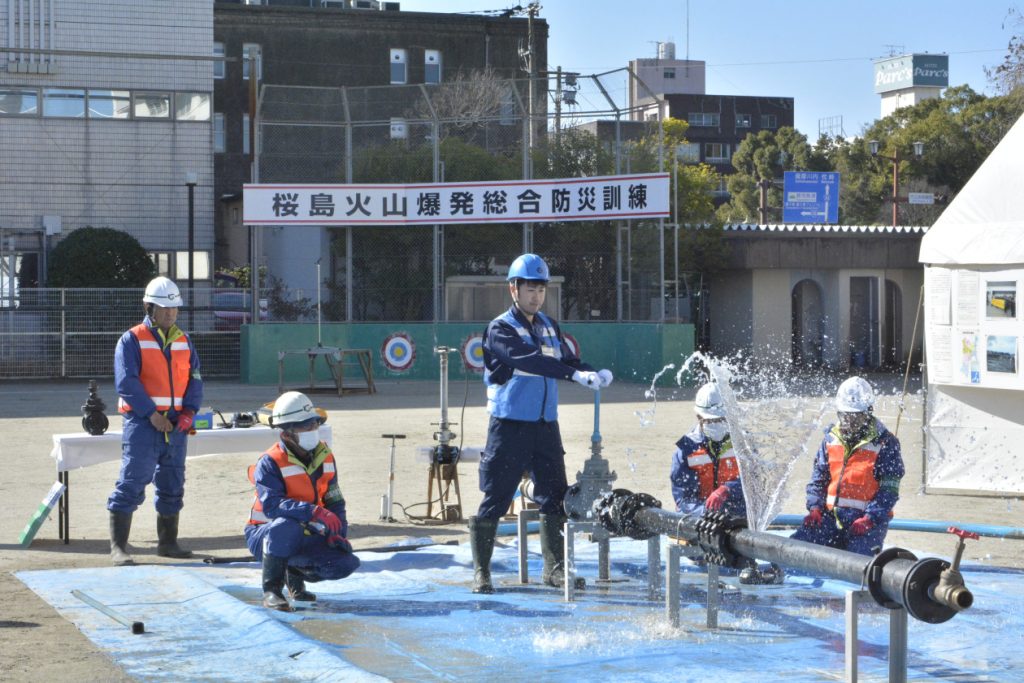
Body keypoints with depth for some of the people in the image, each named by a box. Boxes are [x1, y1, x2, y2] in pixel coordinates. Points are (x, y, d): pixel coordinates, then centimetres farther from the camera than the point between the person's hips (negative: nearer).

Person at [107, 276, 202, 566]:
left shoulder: (183, 341, 13)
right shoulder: (132, 340, -5)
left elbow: (195, 379, 12)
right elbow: (126, 382, -13)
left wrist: (188, 411, -4)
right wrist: (151, 414, -18)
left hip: (175, 424, 6)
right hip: (143, 423, -6)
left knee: (172, 485, 13)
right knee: (131, 483, -10)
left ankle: (168, 542, 24)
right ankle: (118, 547, -8)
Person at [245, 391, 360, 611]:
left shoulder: (325, 457, 2)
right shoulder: (270, 463, -19)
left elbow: (334, 501, 8)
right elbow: (271, 504, -33)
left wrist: (337, 533, -10)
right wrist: (313, 512, -44)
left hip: (306, 538, 6)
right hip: (266, 535, -6)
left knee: (347, 564, -15)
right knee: (287, 526, -41)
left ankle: (295, 573, 13)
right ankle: (271, 590, -22)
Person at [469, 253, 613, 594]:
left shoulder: (549, 327, 15)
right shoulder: (500, 329, -8)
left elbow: (568, 359, 10)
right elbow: (529, 360, -24)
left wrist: (595, 374, -12)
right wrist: (575, 374, -34)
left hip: (546, 425, 6)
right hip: (510, 425, -6)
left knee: (555, 498, 8)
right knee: (495, 500, -3)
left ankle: (554, 568, 18)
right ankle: (481, 572, 6)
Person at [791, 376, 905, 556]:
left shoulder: (885, 443, -2)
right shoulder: (832, 438, 14)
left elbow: (889, 489, -6)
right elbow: (819, 476, 17)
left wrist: (870, 519, -18)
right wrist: (815, 507, 0)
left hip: (869, 519, -4)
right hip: (832, 515, 4)